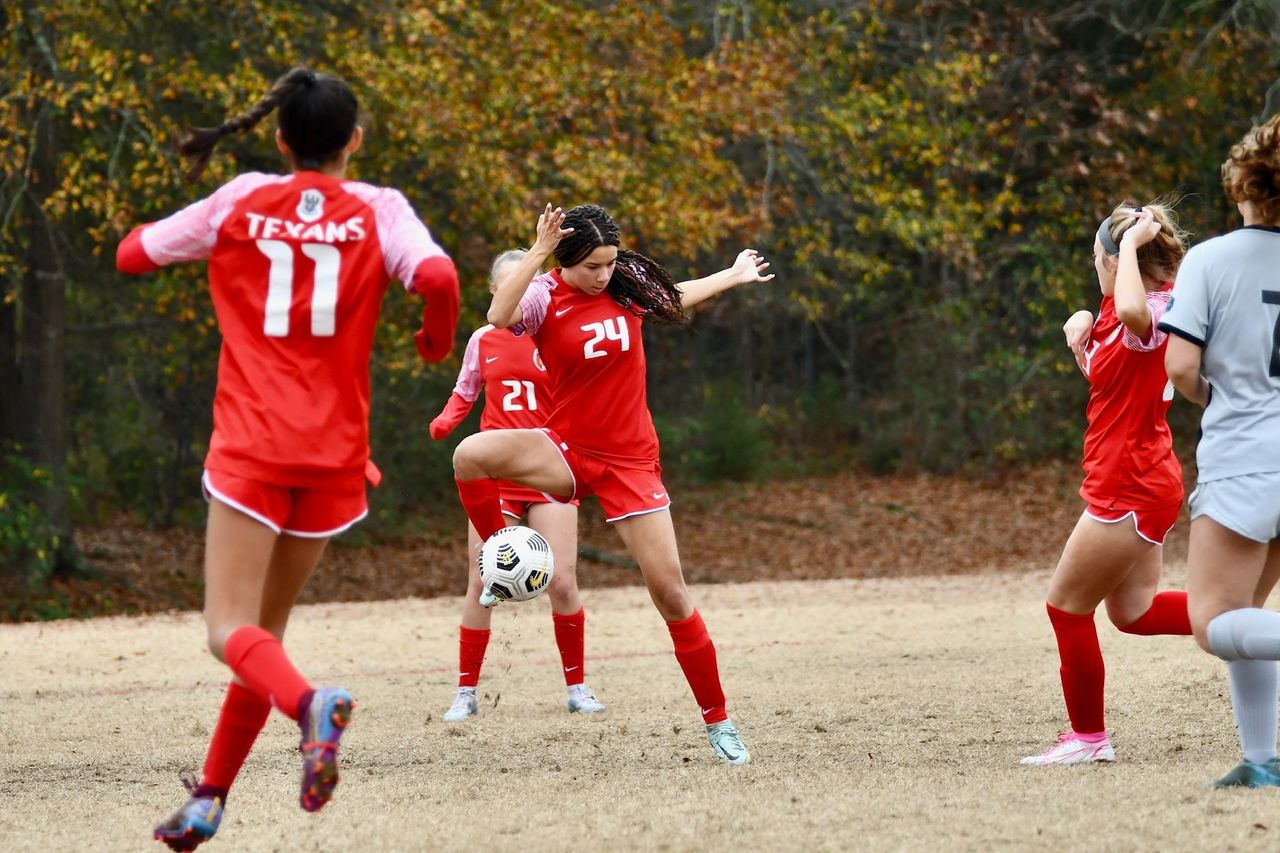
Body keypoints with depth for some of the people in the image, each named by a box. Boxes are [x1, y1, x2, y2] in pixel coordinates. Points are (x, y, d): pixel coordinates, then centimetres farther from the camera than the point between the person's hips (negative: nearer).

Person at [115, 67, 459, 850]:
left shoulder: (240, 203, 4)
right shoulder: (378, 210, 3)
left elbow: (132, 254, 14)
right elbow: (437, 275, -16)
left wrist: (212, 237, 31)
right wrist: (439, 337, 5)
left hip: (251, 447, -2)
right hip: (334, 453, 2)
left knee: (232, 630, -7)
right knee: (265, 628, 16)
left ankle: (310, 704, -38)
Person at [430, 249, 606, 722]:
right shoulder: (483, 340, 6)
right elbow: (464, 392, 16)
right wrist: (447, 420, -2)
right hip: (496, 472, 1)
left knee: (562, 581, -7)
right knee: (481, 582, -3)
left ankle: (577, 686, 9)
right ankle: (466, 691, 7)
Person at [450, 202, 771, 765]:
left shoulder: (628, 285, 1)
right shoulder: (546, 297, -10)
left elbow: (673, 298, 26)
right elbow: (500, 316, -35)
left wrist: (734, 276, 38)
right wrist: (539, 251, -39)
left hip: (630, 460, 2)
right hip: (567, 450, -2)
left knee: (670, 591, -3)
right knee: (470, 456, -32)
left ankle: (717, 721, 10)